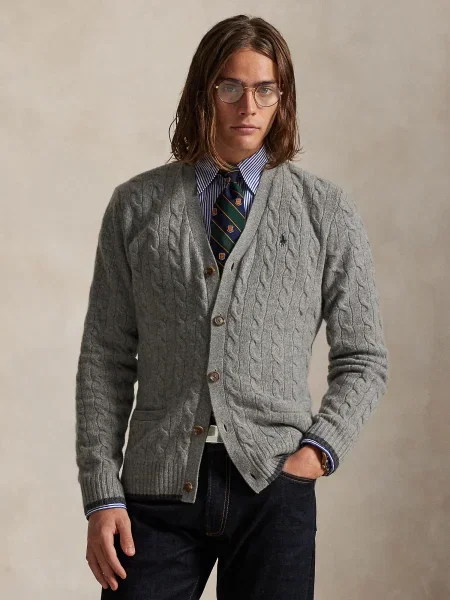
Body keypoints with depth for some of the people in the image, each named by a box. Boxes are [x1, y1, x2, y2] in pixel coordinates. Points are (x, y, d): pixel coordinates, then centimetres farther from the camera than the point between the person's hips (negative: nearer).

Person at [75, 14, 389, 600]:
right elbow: (105, 359, 6)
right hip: (159, 486, 0)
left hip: (273, 485, 0)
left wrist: (321, 448, -4)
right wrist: (101, 495, -1)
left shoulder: (327, 210, 6)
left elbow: (363, 358, 11)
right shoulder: (136, 206, 7)